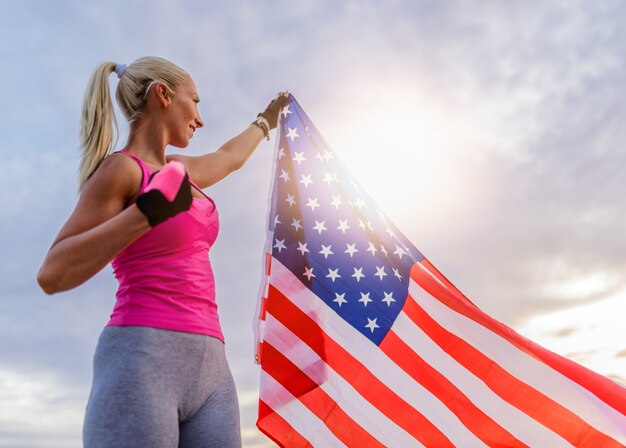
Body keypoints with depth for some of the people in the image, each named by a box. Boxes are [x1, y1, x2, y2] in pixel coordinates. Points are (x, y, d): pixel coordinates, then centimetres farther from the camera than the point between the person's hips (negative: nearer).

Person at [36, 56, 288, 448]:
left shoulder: (178, 171, 22)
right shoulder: (119, 169, -2)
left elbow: (229, 158, 46)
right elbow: (52, 275, -12)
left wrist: (266, 121, 63)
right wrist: (149, 213, -15)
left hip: (208, 369, 8)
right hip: (141, 364, -8)